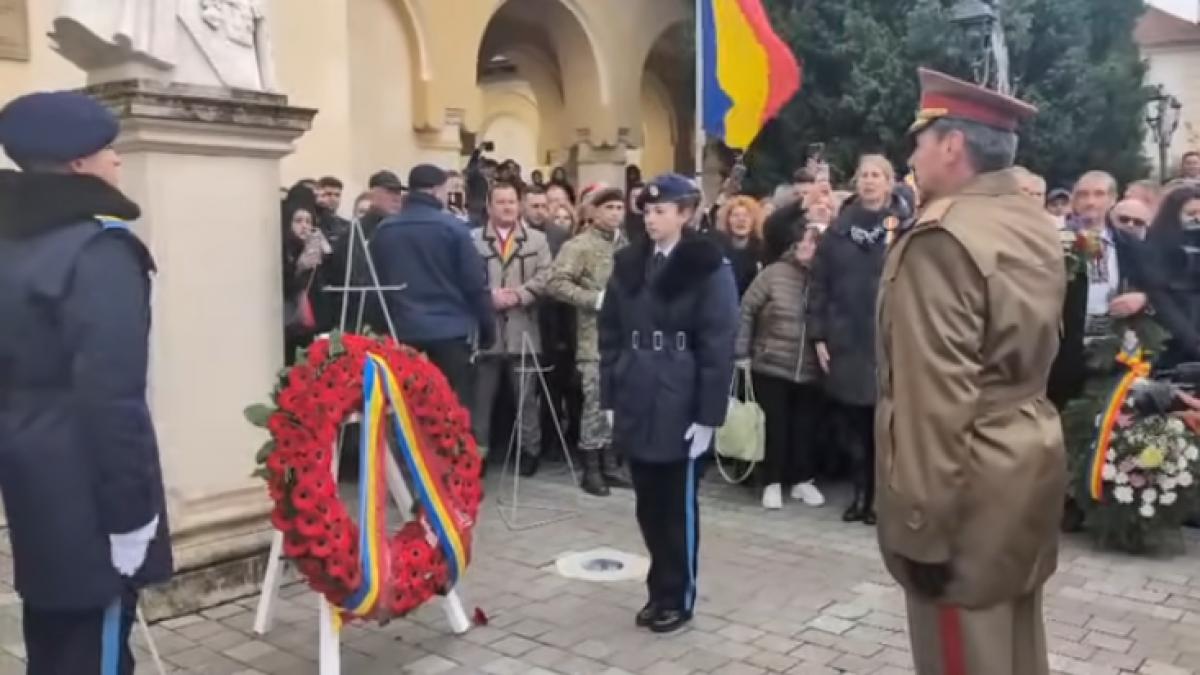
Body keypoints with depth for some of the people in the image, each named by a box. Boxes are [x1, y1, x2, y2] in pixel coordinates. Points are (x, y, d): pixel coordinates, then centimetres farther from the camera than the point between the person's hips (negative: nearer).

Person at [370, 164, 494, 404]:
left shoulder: (383, 231, 6)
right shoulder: (452, 227, -7)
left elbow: (377, 284, 11)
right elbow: (475, 284, -7)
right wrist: (487, 326, 4)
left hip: (403, 333, 4)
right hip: (450, 331, -4)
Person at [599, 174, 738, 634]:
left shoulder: (708, 268, -7)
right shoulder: (629, 263, 9)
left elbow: (718, 346, -10)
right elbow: (610, 333, 11)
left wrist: (708, 416, -13)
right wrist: (610, 398, 7)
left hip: (679, 407, -5)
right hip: (637, 405, 5)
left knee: (678, 507, 6)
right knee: (648, 505, 12)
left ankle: (679, 598, 21)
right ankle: (660, 590, 27)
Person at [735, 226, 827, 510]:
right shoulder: (775, 272, -7)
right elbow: (747, 308, -2)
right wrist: (742, 351, -3)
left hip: (810, 370, 1)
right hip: (771, 365, -1)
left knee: (805, 426, 11)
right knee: (775, 425, 7)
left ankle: (802, 479, 28)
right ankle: (773, 482, 19)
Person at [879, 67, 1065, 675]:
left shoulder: (941, 239, -21)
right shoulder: (1037, 225, 8)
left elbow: (935, 397, -24)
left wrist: (923, 525, -20)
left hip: (970, 479, -9)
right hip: (1030, 454, 9)